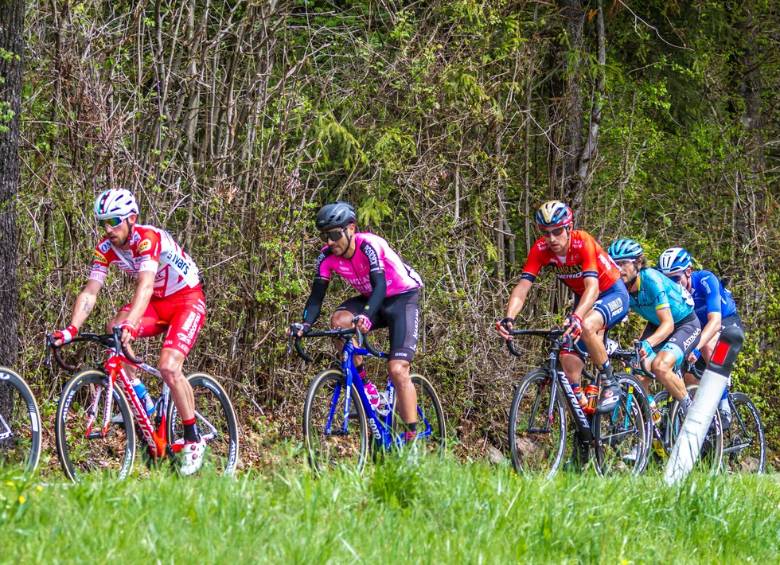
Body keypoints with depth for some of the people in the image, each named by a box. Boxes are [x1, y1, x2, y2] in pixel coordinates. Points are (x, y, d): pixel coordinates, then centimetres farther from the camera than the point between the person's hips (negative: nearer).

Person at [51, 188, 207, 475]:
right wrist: (71, 329, -31)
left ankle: (193, 439, -8)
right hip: (156, 303, 6)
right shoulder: (106, 249, -10)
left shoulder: (148, 238, -29)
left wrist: (130, 325, -58)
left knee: (168, 368, -24)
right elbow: (89, 293, -15)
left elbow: (145, 286, -43)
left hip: (187, 300, -6)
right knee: (113, 329, -23)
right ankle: (138, 403, -9)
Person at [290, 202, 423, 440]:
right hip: (370, 299, 5)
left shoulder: (369, 245, -29)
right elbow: (316, 296, -16)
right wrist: (305, 324, -36)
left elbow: (379, 285, -41)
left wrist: (366, 316, -58)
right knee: (339, 320, -27)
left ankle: (412, 437, -14)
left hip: (402, 298, -5)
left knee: (397, 370, -18)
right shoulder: (327, 257, -13)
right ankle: (362, 384, -14)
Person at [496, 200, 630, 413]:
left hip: (612, 294, -6)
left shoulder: (583, 243, -31)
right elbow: (522, 287, -23)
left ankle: (610, 384, -17)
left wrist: (577, 317, -60)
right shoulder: (540, 250, -17)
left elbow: (592, 287, -42)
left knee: (587, 326, -36)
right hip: (583, 299, 6)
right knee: (569, 357, -11)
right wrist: (509, 318, -42)